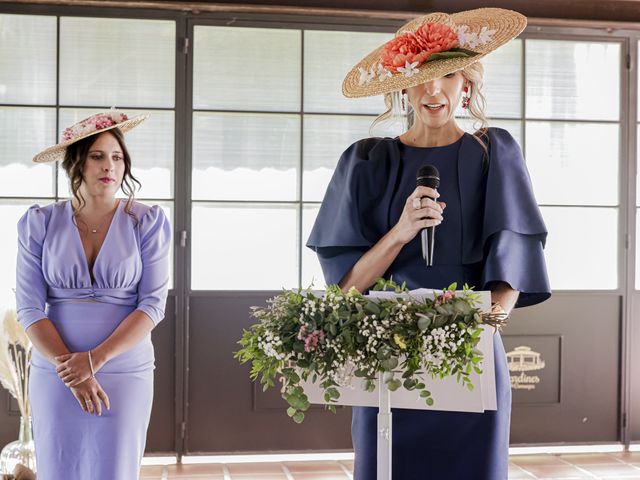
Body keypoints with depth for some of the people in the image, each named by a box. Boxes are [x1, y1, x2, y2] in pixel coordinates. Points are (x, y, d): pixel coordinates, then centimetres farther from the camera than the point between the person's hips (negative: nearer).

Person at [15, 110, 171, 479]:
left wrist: (95, 359, -16)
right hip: (55, 374, 1)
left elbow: (153, 305, -7)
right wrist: (70, 370, -12)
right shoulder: (41, 224, 1)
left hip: (126, 373, -1)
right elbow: (30, 306, -3)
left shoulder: (147, 223, -2)